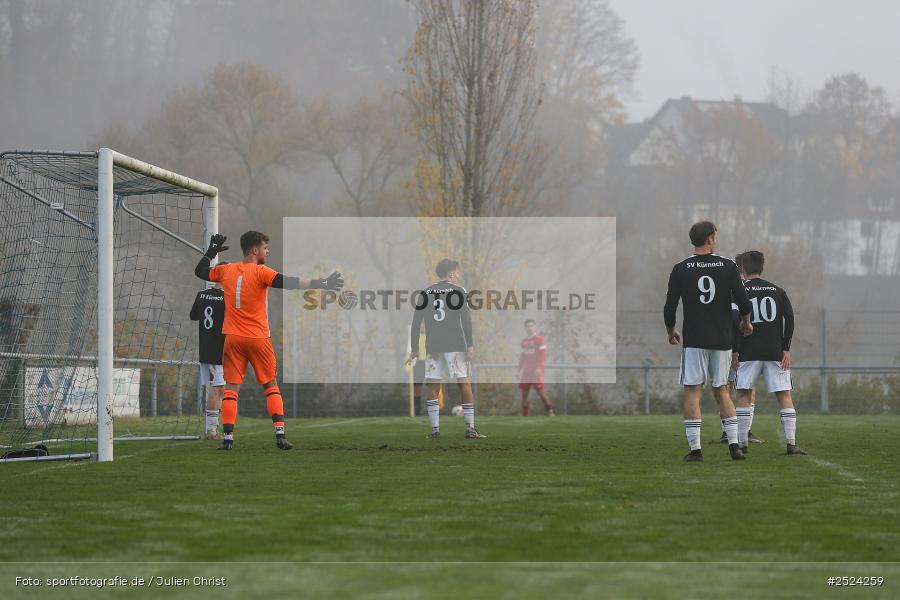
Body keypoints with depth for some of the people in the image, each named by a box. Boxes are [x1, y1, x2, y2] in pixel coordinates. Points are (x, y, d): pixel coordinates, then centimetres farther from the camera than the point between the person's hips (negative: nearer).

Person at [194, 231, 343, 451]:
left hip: (233, 338, 3)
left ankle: (228, 437, -5)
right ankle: (280, 434, 0)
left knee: (231, 387, 3)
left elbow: (200, 271, 20)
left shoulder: (226, 270, 5)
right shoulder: (261, 272, -10)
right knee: (271, 386, 9)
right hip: (258, 338, -3)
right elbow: (287, 282, -23)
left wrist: (211, 251, 32)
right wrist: (321, 284, -27)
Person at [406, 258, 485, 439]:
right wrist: (470, 346, -7)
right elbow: (466, 320, -7)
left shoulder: (424, 293, 13)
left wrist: (414, 350, 13)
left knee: (433, 387, 5)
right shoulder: (458, 291, 2)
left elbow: (416, 323, 10)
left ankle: (435, 429, -1)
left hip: (432, 347, 3)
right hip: (456, 346, -3)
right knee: (465, 384, -1)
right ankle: (470, 429, -6)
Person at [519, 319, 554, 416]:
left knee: (540, 390, -11)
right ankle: (524, 415, 7)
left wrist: (539, 367, -19)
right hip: (526, 371, 6)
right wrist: (520, 370, 17)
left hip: (536, 371, -6)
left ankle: (550, 410, -2)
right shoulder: (524, 341, 17)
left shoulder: (539, 339, -4)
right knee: (524, 392, 3)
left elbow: (543, 354, -10)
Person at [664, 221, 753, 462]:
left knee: (692, 392, 1)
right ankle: (734, 445, 6)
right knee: (721, 390, 13)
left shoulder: (680, 269, -2)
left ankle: (695, 448, -6)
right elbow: (743, 302, -2)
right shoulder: (728, 266, 0)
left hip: (694, 340, -2)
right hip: (722, 340, 2)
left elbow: (669, 308, -3)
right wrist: (746, 322, 18)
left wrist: (671, 332, 15)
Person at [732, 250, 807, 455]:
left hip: (749, 353, -2)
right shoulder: (777, 291, 10)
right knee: (785, 395, 4)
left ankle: (742, 443, 0)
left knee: (744, 395, 5)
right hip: (775, 352, 2)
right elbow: (789, 318, 1)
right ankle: (791, 443, -6)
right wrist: (786, 349, 1)